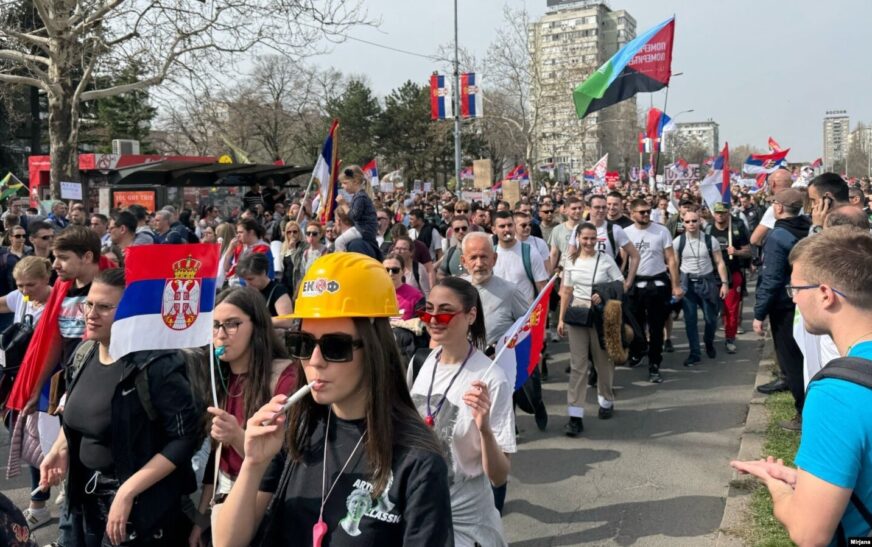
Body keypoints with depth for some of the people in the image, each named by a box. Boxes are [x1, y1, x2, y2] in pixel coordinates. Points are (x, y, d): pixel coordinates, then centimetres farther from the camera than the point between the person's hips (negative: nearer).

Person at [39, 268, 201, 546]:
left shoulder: (156, 365, -23)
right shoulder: (84, 354, 1)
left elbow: (185, 439, -23)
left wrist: (127, 492, -25)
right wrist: (60, 449, 1)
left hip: (142, 503, -7)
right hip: (88, 494, 7)